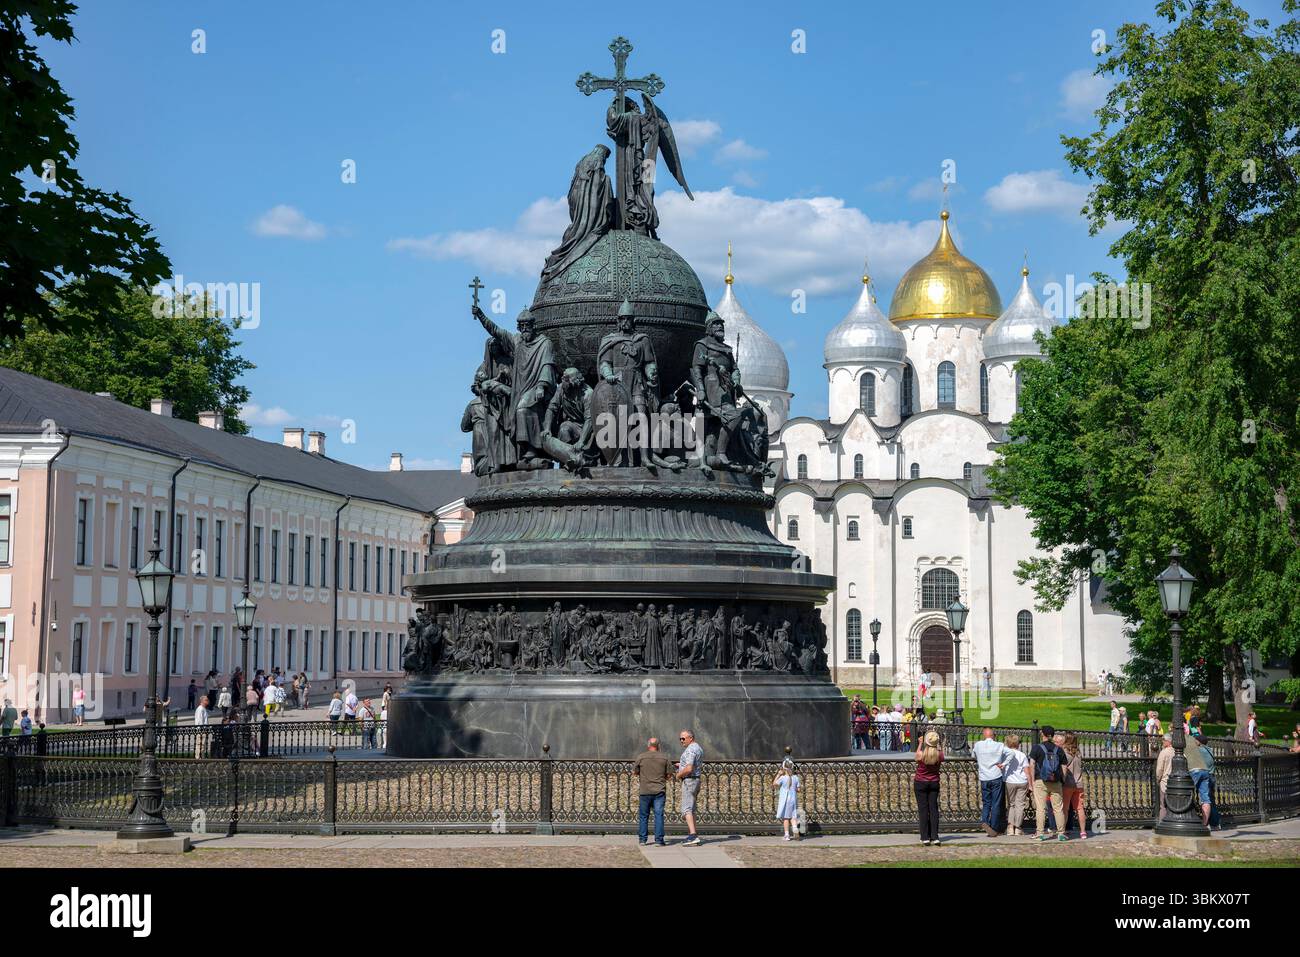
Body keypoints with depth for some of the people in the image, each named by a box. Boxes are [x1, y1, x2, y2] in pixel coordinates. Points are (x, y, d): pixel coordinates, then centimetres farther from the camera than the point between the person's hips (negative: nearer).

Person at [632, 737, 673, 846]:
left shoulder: (641, 757, -2)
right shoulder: (664, 757, 1)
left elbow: (635, 772, 5)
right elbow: (669, 774, 3)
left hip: (645, 791, 0)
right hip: (659, 791, 0)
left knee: (643, 815, 10)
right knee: (659, 814, -1)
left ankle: (642, 839, 13)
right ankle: (659, 839, -6)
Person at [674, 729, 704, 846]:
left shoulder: (690, 750, -17)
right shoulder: (699, 749, 15)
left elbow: (688, 769, -27)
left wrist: (679, 775, -9)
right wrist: (682, 766, 19)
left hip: (689, 781, -11)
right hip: (696, 780, 11)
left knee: (686, 809, -15)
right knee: (691, 809, 17)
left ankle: (693, 836, -25)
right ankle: (690, 834, 21)